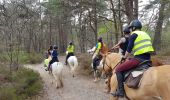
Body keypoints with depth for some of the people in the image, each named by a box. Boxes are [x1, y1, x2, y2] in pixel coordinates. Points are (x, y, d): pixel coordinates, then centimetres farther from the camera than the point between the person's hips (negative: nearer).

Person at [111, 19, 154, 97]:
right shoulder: (145, 34, 23)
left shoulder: (134, 35, -2)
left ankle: (121, 91, -6)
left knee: (118, 69, -2)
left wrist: (124, 57, 11)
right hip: (147, 59, 9)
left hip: (139, 59, -9)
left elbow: (129, 49, -4)